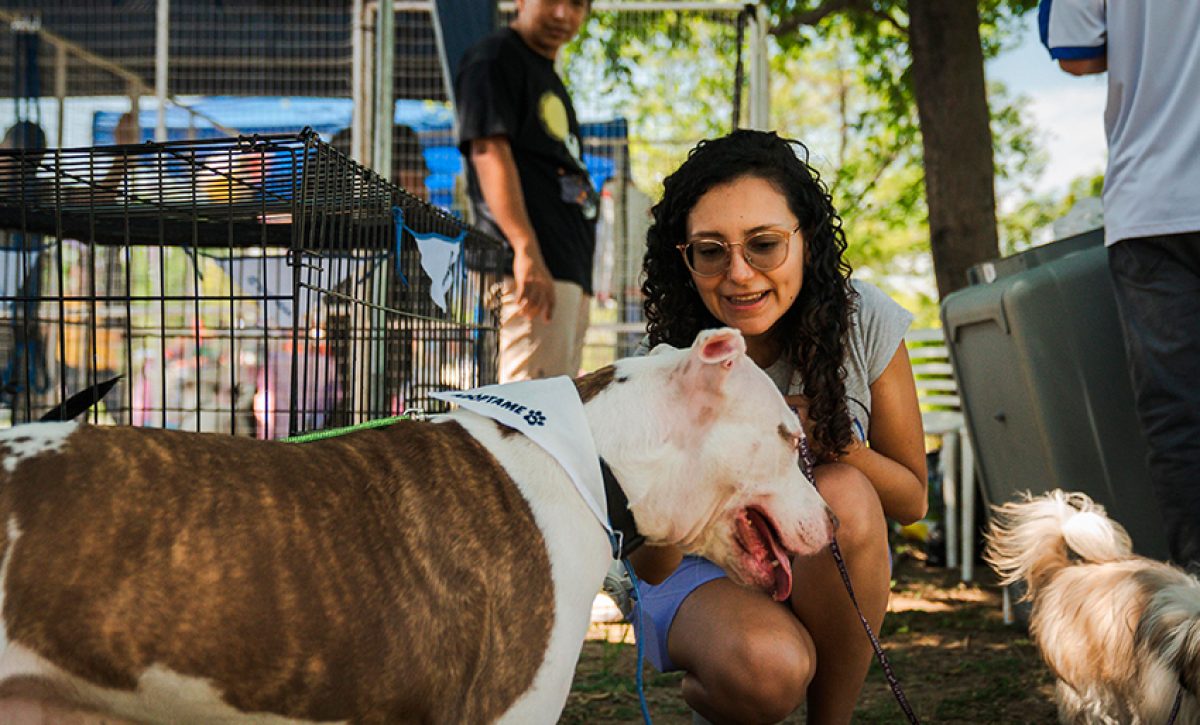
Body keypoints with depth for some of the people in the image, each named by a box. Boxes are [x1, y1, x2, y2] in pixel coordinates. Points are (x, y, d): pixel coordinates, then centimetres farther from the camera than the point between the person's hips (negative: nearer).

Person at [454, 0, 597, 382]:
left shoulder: (549, 78, 26)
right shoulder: (494, 58, -3)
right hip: (532, 268, -10)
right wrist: (527, 250, -28)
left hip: (572, 270, 10)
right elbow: (489, 151, -16)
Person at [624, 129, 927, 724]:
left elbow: (912, 501, -6)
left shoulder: (863, 321, -16)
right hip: (701, 573, -2)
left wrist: (828, 438, -26)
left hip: (826, 573, 2)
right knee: (767, 667, -34)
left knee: (843, 496, -31)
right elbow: (652, 569, -17)